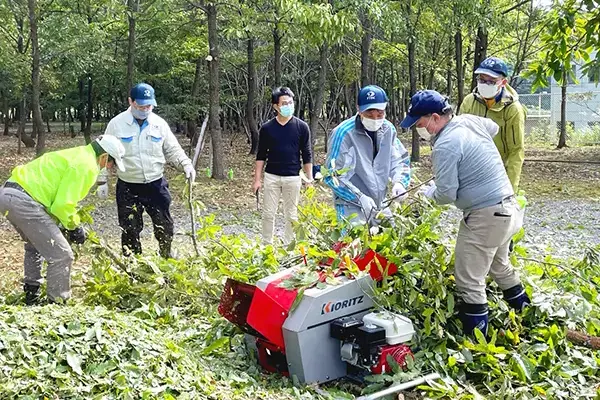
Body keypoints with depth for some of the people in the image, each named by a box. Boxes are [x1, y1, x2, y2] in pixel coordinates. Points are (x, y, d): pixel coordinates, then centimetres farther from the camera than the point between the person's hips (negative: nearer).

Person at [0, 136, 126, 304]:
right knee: (62, 255, -5)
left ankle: (31, 295, 40)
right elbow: (63, 205, -16)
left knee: (35, 244, 32)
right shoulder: (86, 166, -10)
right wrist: (74, 226, 1)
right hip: (23, 201, -11)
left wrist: (71, 223, 18)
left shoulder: (77, 155, 21)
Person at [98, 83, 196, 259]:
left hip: (156, 184, 2)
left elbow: (173, 149, 6)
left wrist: (186, 164, -13)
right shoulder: (117, 124, -6)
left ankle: (166, 257, 32)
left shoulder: (159, 123, 0)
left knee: (164, 225, 10)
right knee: (130, 229, 7)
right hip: (128, 188, -2)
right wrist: (102, 181, -2)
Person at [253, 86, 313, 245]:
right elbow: (261, 155, 7)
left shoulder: (301, 127, -2)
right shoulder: (267, 128, 1)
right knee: (268, 214, 4)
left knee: (291, 215, 7)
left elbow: (307, 155, 3)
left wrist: (309, 179, 0)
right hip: (271, 176, 1)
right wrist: (257, 179, 3)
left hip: (293, 177, -1)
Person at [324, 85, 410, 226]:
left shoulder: (388, 129, 0)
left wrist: (399, 182, -13)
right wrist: (360, 198, -24)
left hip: (380, 205, 6)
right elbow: (332, 175, -17)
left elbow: (400, 161, 9)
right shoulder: (343, 133, -18)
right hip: (351, 207, -6)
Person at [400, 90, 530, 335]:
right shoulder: (469, 120, 5)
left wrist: (427, 192, 1)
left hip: (485, 216, -10)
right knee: (499, 266, 29)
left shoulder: (445, 146, -21)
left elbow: (446, 195, -20)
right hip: (508, 207, 10)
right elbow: (494, 128, 28)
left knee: (469, 282, -2)